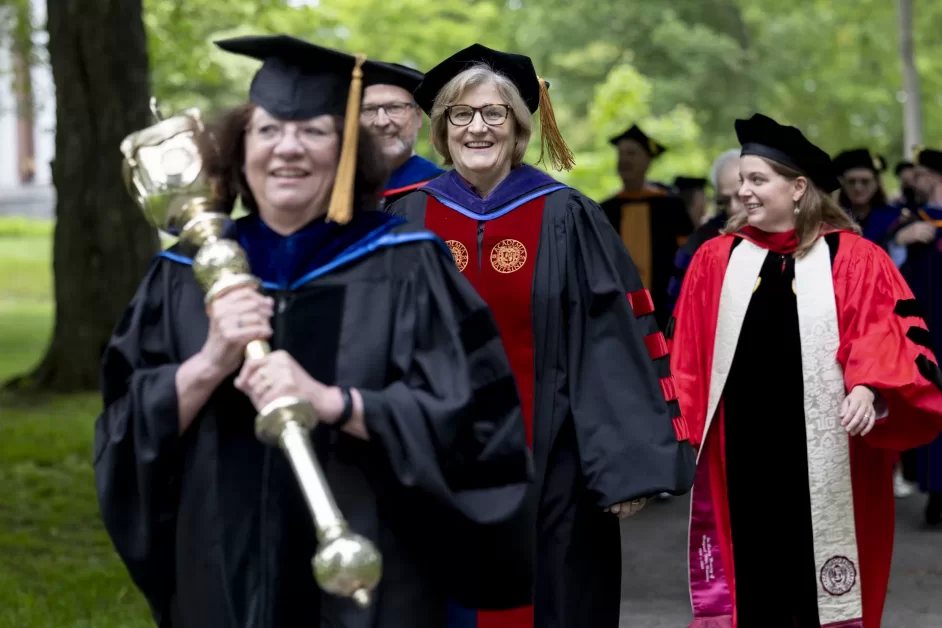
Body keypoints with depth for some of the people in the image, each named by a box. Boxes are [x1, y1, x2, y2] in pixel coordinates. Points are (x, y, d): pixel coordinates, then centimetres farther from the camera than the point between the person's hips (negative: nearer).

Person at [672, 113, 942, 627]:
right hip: (743, 454, 2)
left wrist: (869, 389, -25)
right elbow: (688, 359, 9)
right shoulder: (714, 260, 7)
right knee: (754, 582, 6)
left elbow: (892, 342, -7)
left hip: (825, 458, -2)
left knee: (820, 586, 4)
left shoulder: (855, 261, -2)